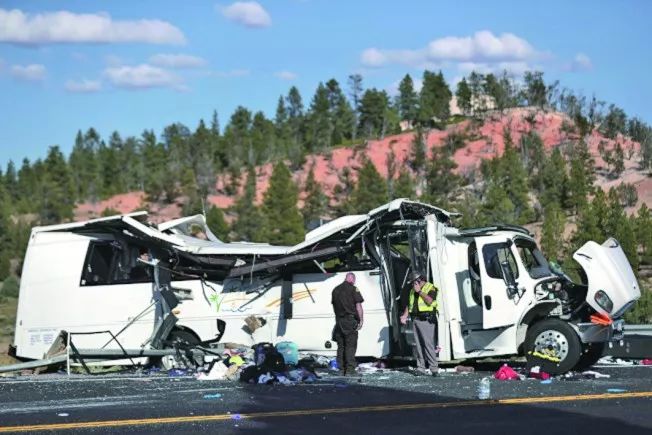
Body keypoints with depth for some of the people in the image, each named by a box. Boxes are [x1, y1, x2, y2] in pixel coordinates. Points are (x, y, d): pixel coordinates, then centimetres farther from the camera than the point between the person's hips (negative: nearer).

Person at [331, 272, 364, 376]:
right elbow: (358, 305, -11)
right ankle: (350, 370, -10)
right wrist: (361, 320, -8)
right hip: (350, 320, -6)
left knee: (341, 346, 10)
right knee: (350, 346, -5)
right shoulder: (353, 289, -6)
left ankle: (341, 369, 9)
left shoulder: (336, 290, 14)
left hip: (339, 320, 6)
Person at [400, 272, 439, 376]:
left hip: (426, 320, -7)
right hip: (415, 320, 7)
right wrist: (405, 315, 9)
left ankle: (434, 367, -12)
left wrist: (420, 291, -12)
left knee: (428, 343, -12)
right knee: (418, 344, 5)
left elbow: (429, 301, -18)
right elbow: (409, 305, 23)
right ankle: (421, 367, 7)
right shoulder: (413, 291, 21)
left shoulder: (430, 288, -1)